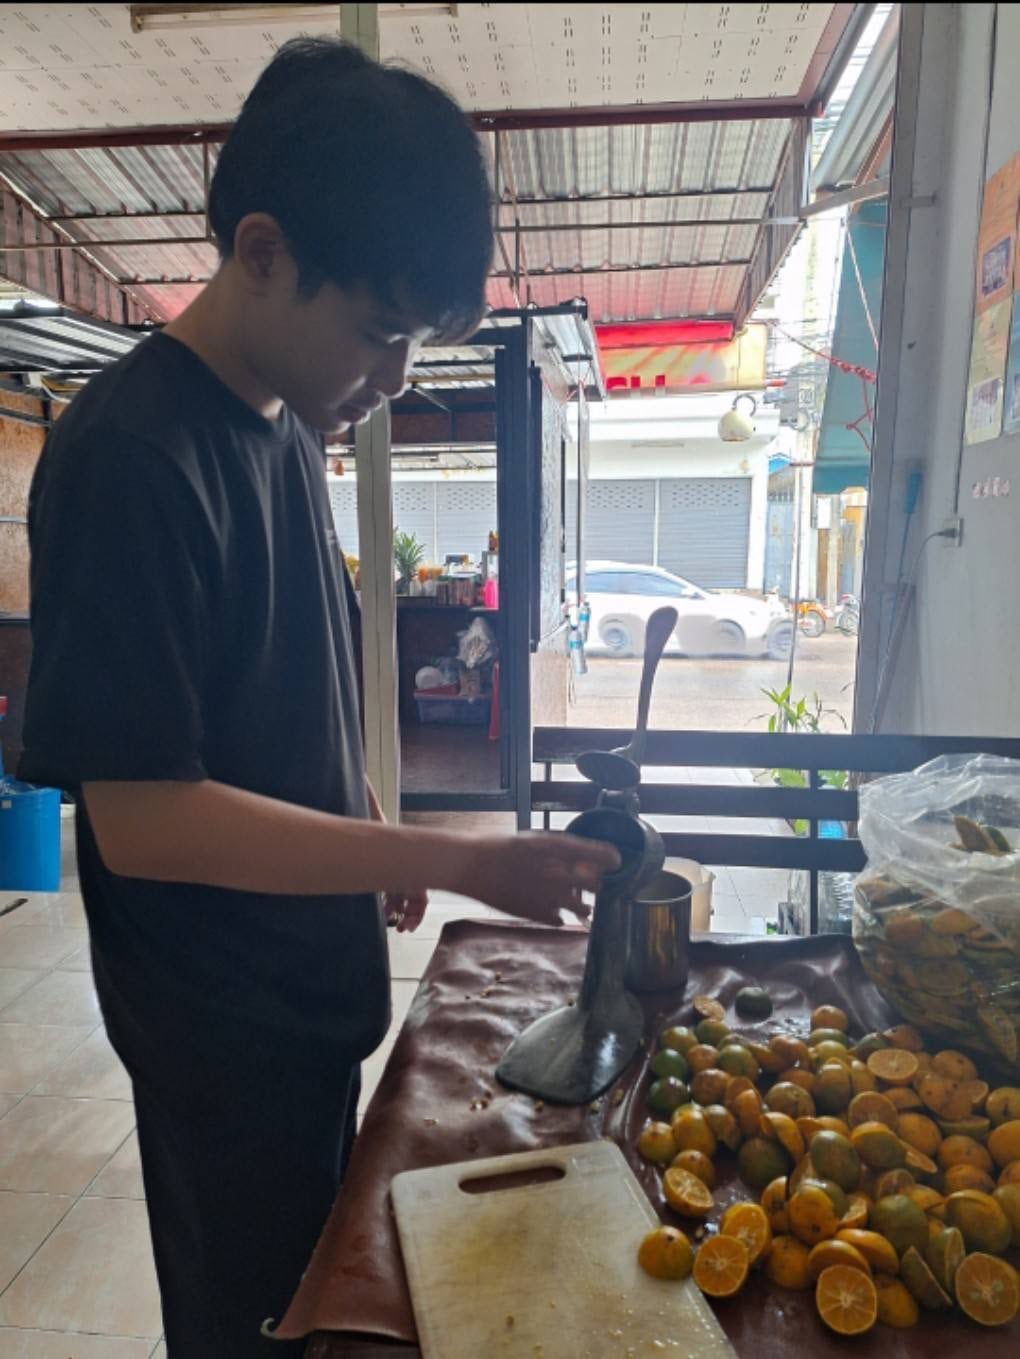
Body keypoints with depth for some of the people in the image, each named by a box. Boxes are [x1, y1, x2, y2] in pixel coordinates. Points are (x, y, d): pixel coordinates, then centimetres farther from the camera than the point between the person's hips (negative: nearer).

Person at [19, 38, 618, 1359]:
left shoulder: (289, 428, 3)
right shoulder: (127, 458, -24)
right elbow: (139, 816, -26)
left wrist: (378, 839, 9)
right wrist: (453, 860, -26)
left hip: (316, 981, 8)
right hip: (221, 1026, -7)